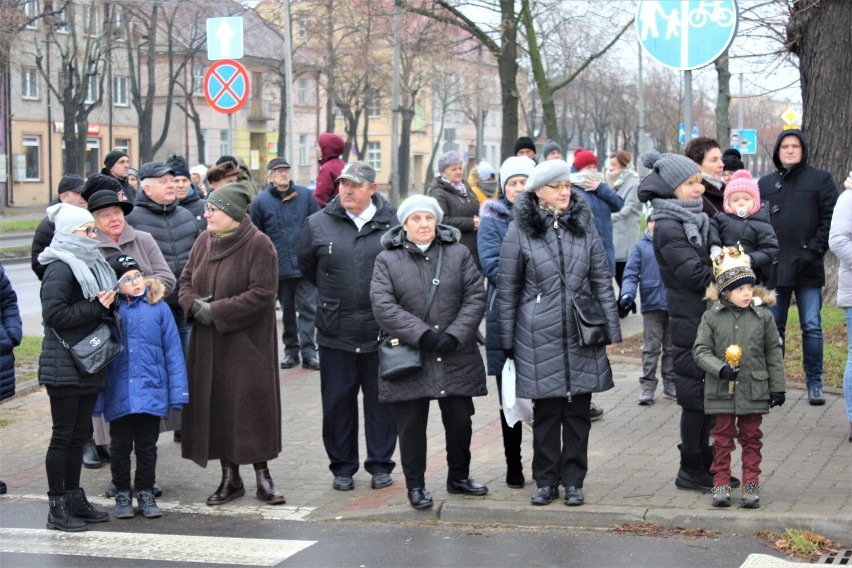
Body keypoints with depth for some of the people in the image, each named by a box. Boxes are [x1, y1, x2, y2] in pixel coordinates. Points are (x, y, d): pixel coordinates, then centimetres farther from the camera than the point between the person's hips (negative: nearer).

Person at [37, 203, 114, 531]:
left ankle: (74, 498, 22)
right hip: (64, 366, -8)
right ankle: (57, 507, 6)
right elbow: (53, 314, -21)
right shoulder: (60, 269, -13)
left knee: (79, 434, 13)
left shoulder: (90, 265, 15)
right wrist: (96, 308, -18)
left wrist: (107, 305, 0)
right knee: (63, 436, -1)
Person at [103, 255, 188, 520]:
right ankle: (122, 494, 24)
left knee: (147, 446, 10)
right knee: (120, 446, 11)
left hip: (151, 391, 0)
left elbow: (173, 350, 0)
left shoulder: (158, 308, -2)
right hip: (119, 395, 0)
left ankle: (145, 493, 24)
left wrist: (178, 391, -2)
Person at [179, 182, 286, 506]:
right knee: (216, 406, 7)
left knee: (251, 404, -2)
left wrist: (216, 310, -18)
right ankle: (230, 477, 17)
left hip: (246, 341, -6)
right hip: (208, 344, 6)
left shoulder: (258, 245, -11)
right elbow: (186, 280, 15)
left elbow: (262, 294, -17)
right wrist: (194, 303, -8)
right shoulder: (204, 241, 8)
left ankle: (262, 476, 10)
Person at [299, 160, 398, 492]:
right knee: (338, 401, 7)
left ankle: (380, 465, 19)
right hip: (335, 331, 1)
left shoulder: (391, 223, -1)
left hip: (381, 331, -1)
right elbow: (306, 267, 16)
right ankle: (342, 467, 19)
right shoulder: (319, 223, 2)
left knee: (381, 400, 7)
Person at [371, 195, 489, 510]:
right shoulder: (387, 260, 1)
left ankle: (459, 477, 29)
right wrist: (423, 334, -17)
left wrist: (454, 336, -13)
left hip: (456, 358, 2)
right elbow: (383, 306, -10)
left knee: (460, 420, 10)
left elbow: (475, 298, 0)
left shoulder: (458, 254, 6)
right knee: (411, 425, 4)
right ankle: (415, 485, 17)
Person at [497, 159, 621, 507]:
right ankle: (546, 481, 16)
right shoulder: (520, 231, -2)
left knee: (578, 412, 6)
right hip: (539, 338, -2)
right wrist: (507, 341, 2)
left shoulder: (584, 226, 8)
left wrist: (611, 330, 6)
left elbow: (602, 280, 11)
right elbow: (507, 290, 3)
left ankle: (573, 481, 16)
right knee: (546, 412, 3)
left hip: (582, 335, 3)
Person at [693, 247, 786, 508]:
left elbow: (774, 353, 4)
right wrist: (720, 369, -20)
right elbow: (701, 350, -4)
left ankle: (751, 486, 17)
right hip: (721, 391, -1)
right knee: (722, 438, 8)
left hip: (754, 390, 1)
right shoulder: (712, 317, -5)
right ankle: (721, 484, 16)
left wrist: (778, 386, 4)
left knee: (751, 438, 10)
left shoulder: (763, 316, -3)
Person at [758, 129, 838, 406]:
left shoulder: (820, 179, 2)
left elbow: (831, 217, -3)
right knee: (773, 327, 7)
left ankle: (814, 384, 8)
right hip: (774, 269, 3)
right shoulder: (765, 184, 12)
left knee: (812, 327, 0)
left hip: (808, 268, -3)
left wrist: (815, 249, -11)